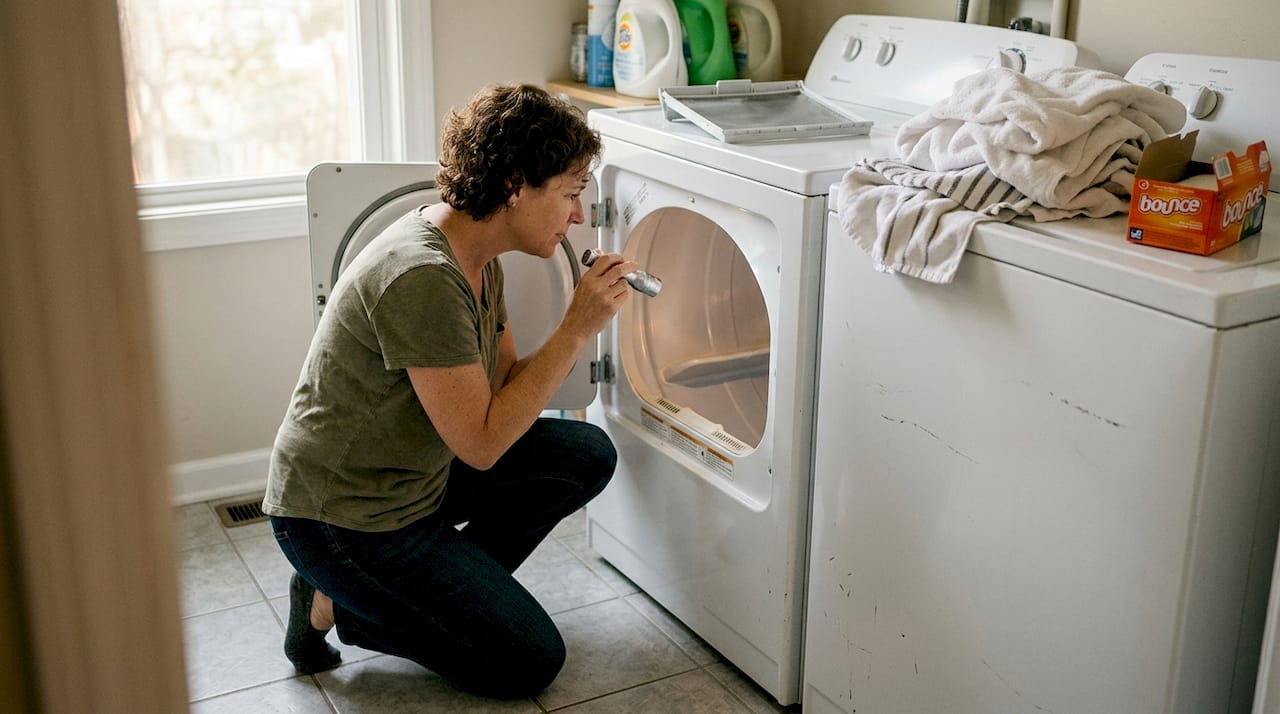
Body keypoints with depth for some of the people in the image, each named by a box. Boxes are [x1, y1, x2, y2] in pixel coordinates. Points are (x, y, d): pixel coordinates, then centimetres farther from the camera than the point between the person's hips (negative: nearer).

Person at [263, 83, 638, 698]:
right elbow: (481, 443, -26)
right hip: (341, 517, -9)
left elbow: (503, 384, 6)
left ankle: (444, 587, 7)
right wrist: (577, 329, -24)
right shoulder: (422, 278, -29)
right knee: (530, 663, -5)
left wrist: (583, 320, -10)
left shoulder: (477, 257, 1)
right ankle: (336, 604, 4)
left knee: (587, 455, 2)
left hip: (416, 473, 9)